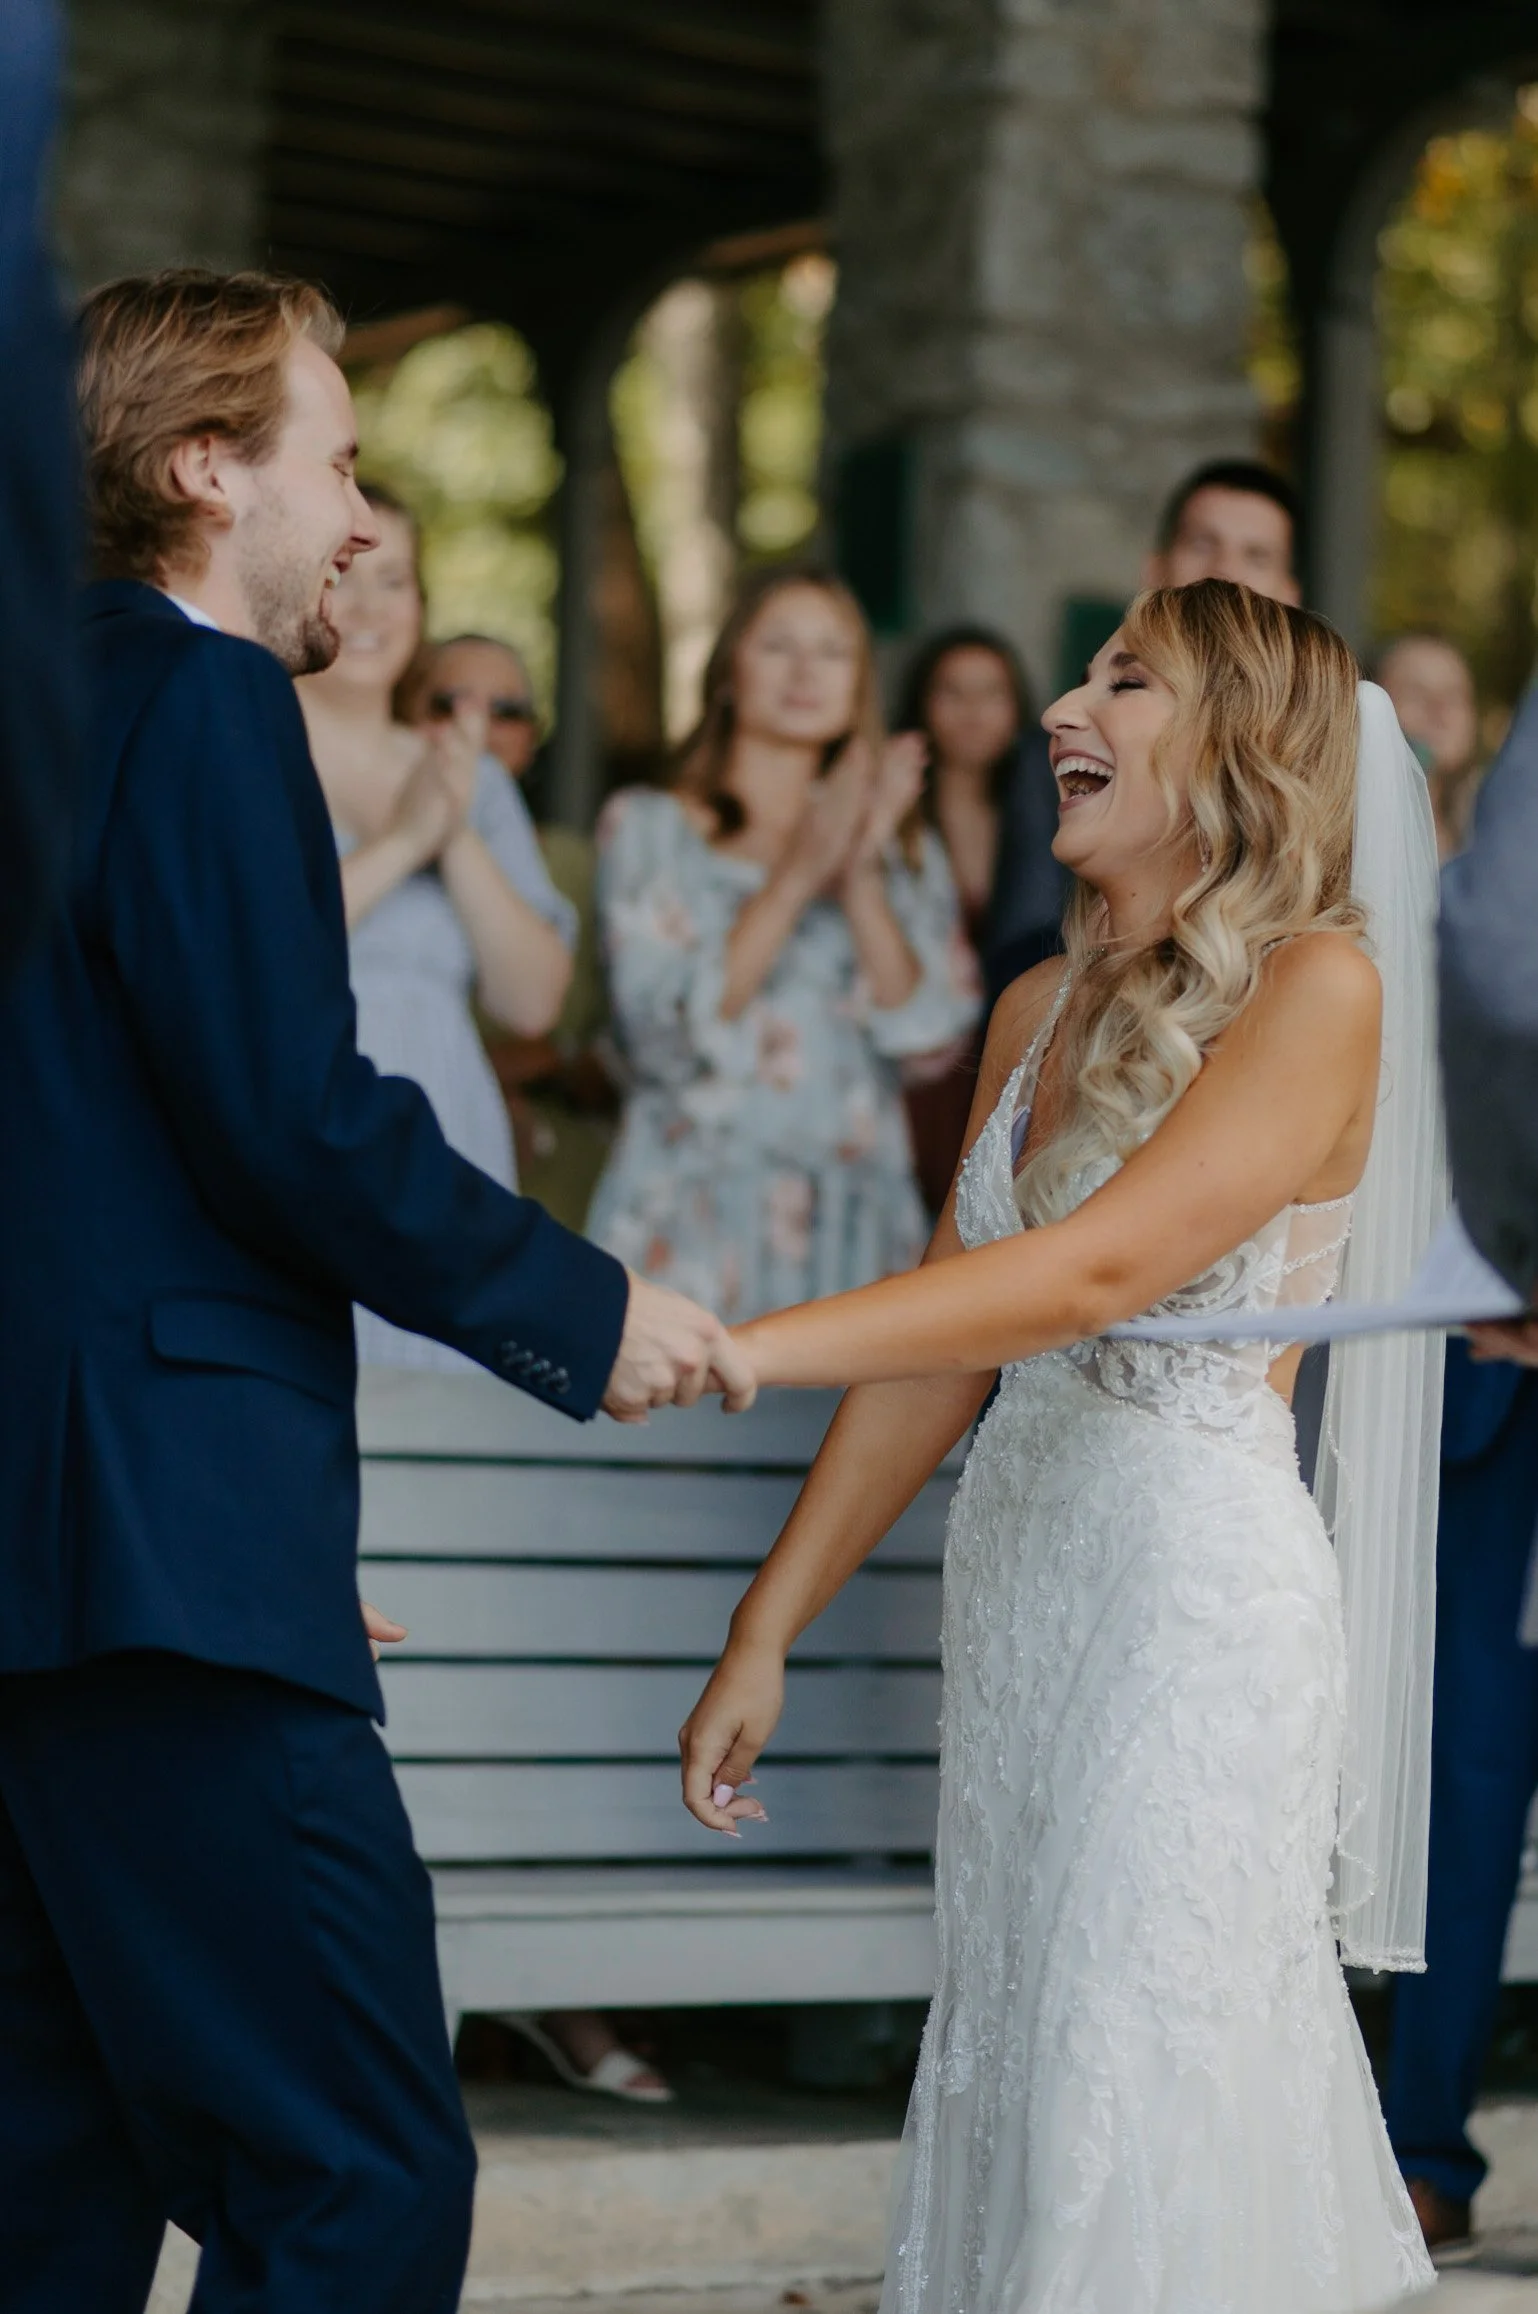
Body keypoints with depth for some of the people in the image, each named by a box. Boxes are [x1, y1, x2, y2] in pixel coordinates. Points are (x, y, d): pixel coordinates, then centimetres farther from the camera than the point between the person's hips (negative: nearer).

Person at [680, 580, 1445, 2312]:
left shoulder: (1317, 988, -10)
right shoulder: (1041, 1010, 12)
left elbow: (1096, 1270, -21)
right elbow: (940, 1347, 14)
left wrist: (734, 1347, -29)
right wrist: (765, 1631, 10)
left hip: (1197, 1591, -7)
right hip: (1014, 1582, 7)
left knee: (1141, 2124, -5)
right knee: (1003, 2089, 9)